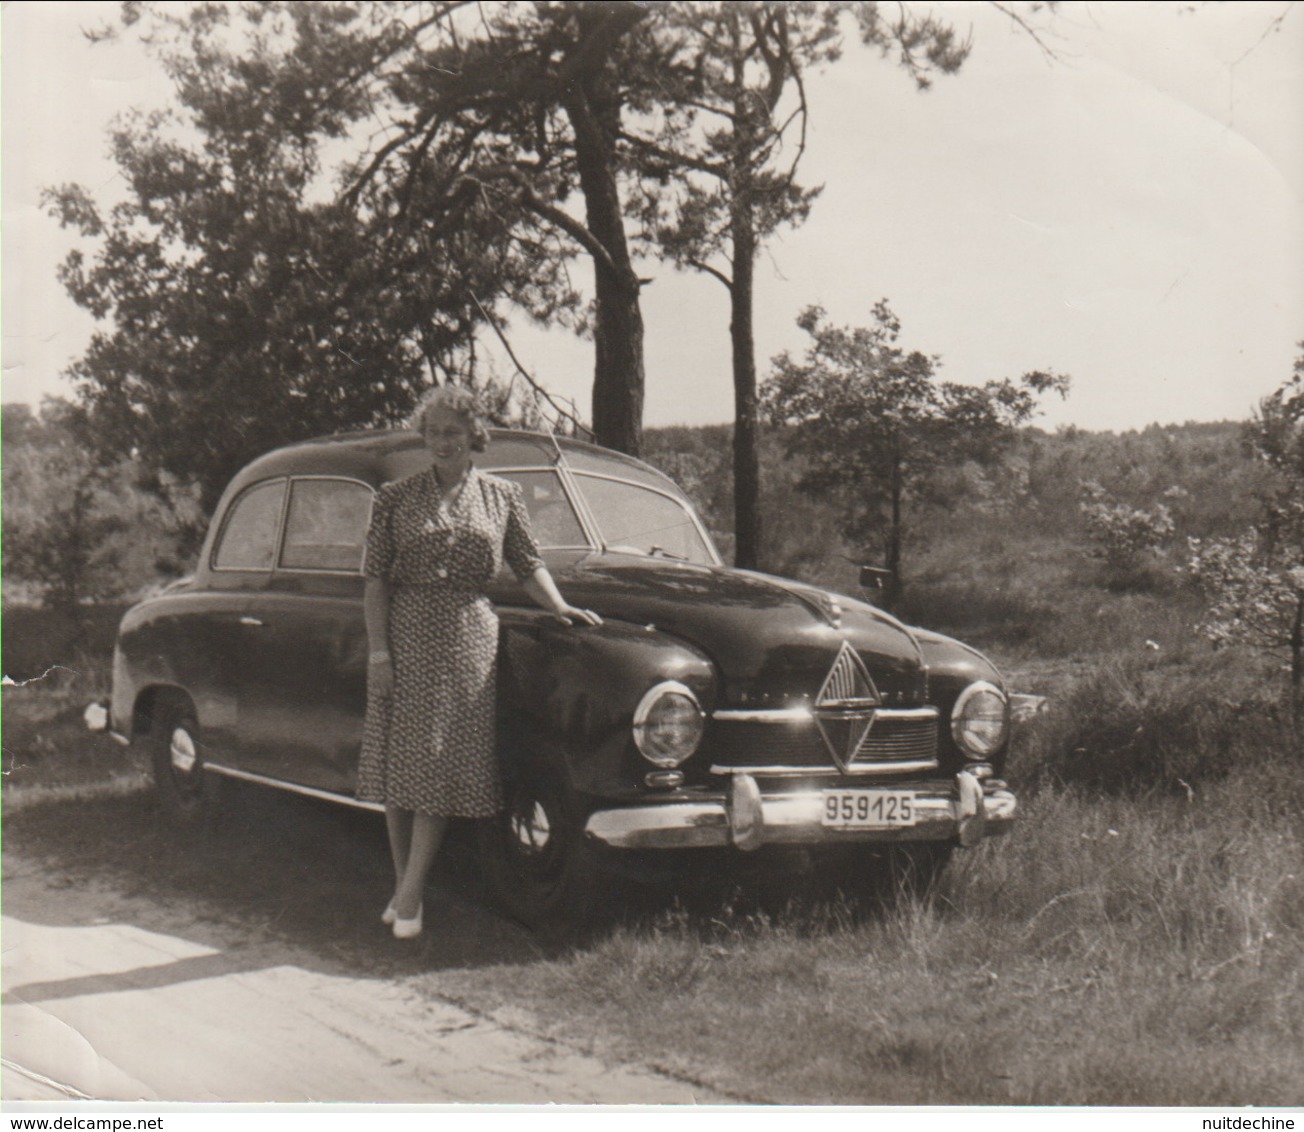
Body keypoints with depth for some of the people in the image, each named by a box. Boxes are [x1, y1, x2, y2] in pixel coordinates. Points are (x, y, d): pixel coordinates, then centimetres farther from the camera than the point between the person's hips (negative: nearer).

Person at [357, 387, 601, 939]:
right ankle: (403, 883, 15)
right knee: (399, 764, 3)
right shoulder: (395, 499, 4)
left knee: (443, 763, -4)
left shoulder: (502, 496, 8)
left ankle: (412, 890, -1)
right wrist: (378, 649, -7)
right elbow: (375, 581, 2)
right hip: (405, 633, 0)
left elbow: (529, 565, 13)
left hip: (470, 635, 0)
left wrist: (559, 606, -5)